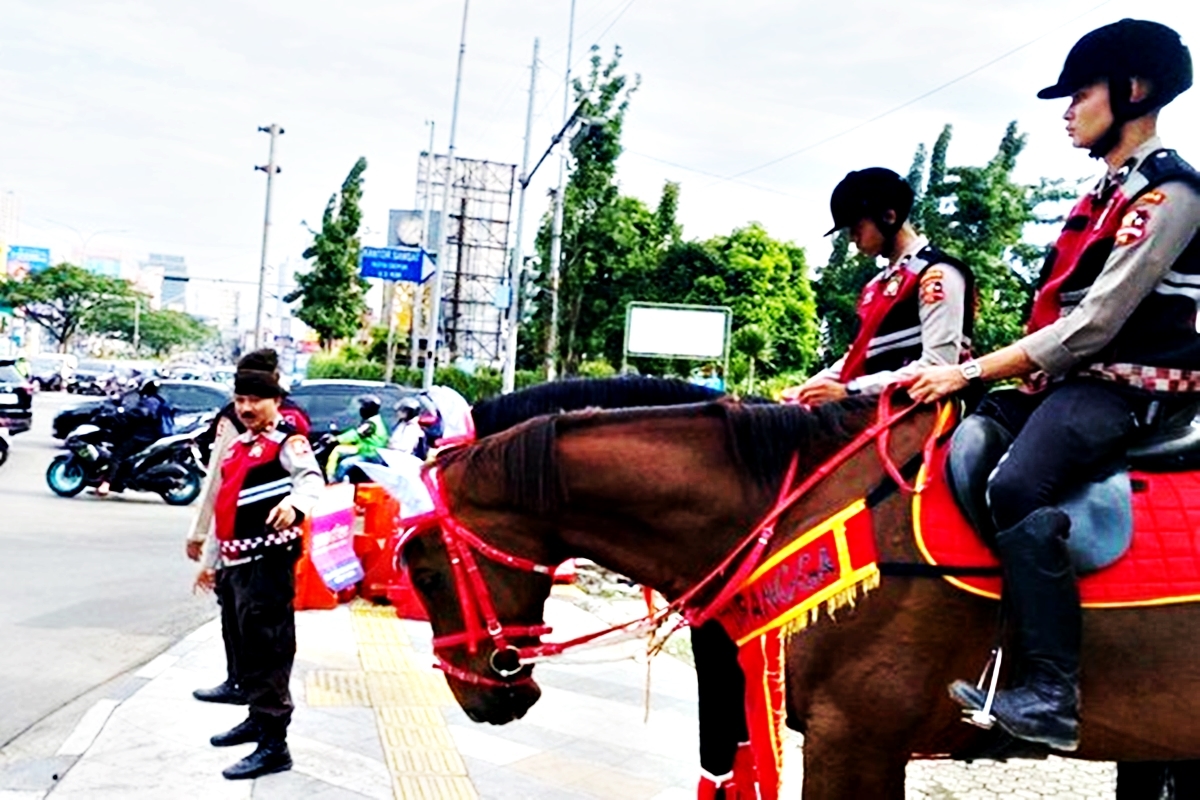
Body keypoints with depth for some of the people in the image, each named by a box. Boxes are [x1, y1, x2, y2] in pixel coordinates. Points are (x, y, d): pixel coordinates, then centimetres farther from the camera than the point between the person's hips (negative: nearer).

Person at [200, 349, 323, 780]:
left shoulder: (288, 442, -9)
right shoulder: (237, 446, 18)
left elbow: (311, 478, -28)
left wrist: (294, 504, -49)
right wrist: (214, 558, 28)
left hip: (269, 559, -10)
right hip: (238, 560, 10)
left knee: (267, 648, -8)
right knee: (245, 644, 20)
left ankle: (274, 744, -4)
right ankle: (258, 719, 37)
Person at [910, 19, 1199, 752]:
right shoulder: (1108, 194, 20)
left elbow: (1093, 324, -18)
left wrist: (973, 371, -18)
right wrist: (981, 372, 7)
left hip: (1125, 387, -9)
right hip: (1070, 378, 9)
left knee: (1018, 489, -32)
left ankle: (1053, 695, -27)